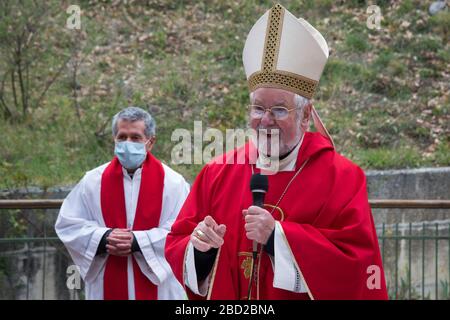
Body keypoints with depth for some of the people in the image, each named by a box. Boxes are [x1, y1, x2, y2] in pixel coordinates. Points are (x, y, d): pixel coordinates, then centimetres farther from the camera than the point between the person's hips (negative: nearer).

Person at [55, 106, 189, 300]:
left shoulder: (172, 182, -1)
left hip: (157, 287, -2)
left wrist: (138, 241, -18)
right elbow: (66, 224, 6)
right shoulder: (93, 181, 6)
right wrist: (103, 238, -11)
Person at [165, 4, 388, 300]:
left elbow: (357, 262, -20)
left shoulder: (342, 178, -12)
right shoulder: (218, 173, -3)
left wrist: (278, 237, -26)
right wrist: (199, 248, -22)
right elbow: (176, 247, 0)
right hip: (224, 295, 3)